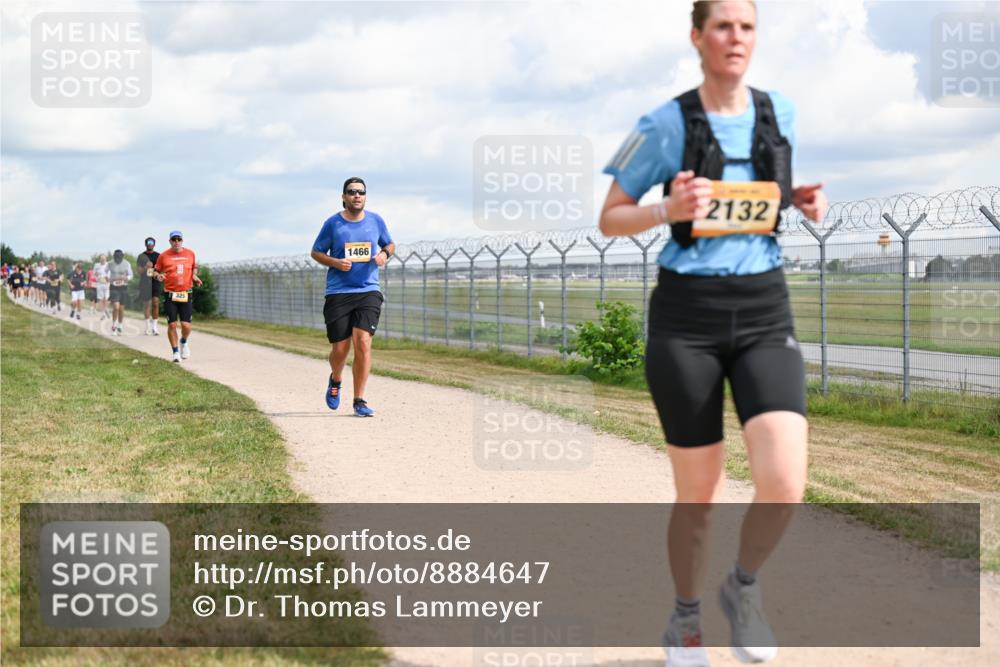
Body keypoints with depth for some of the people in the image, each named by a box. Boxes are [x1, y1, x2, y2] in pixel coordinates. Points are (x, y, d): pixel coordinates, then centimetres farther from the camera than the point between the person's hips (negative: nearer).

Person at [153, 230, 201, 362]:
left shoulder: (190, 254, 7)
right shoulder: (164, 256, 1)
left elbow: (194, 267, 24)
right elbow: (155, 271, 9)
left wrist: (194, 276, 4)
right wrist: (158, 276, -13)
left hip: (186, 294, 1)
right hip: (170, 295, -1)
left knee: (186, 325, -5)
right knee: (172, 324, -4)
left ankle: (184, 342, 27)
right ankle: (176, 352, 11)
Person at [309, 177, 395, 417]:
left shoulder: (376, 221, 6)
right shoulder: (332, 223, 0)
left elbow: (390, 244, 21)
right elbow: (316, 252, 8)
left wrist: (384, 254, -3)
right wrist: (336, 262, -11)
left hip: (368, 291, 1)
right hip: (338, 293, -1)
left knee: (363, 342, -15)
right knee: (340, 348, 0)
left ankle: (359, 401, -7)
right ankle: (335, 380, 36)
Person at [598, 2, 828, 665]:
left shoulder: (780, 113, 6)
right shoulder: (665, 125, -6)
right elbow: (610, 219, 1)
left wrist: (803, 200, 2)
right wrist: (668, 210, -19)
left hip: (765, 313, 3)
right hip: (687, 317, -2)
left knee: (785, 485, -16)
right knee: (699, 494, 4)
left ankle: (744, 586, 14)